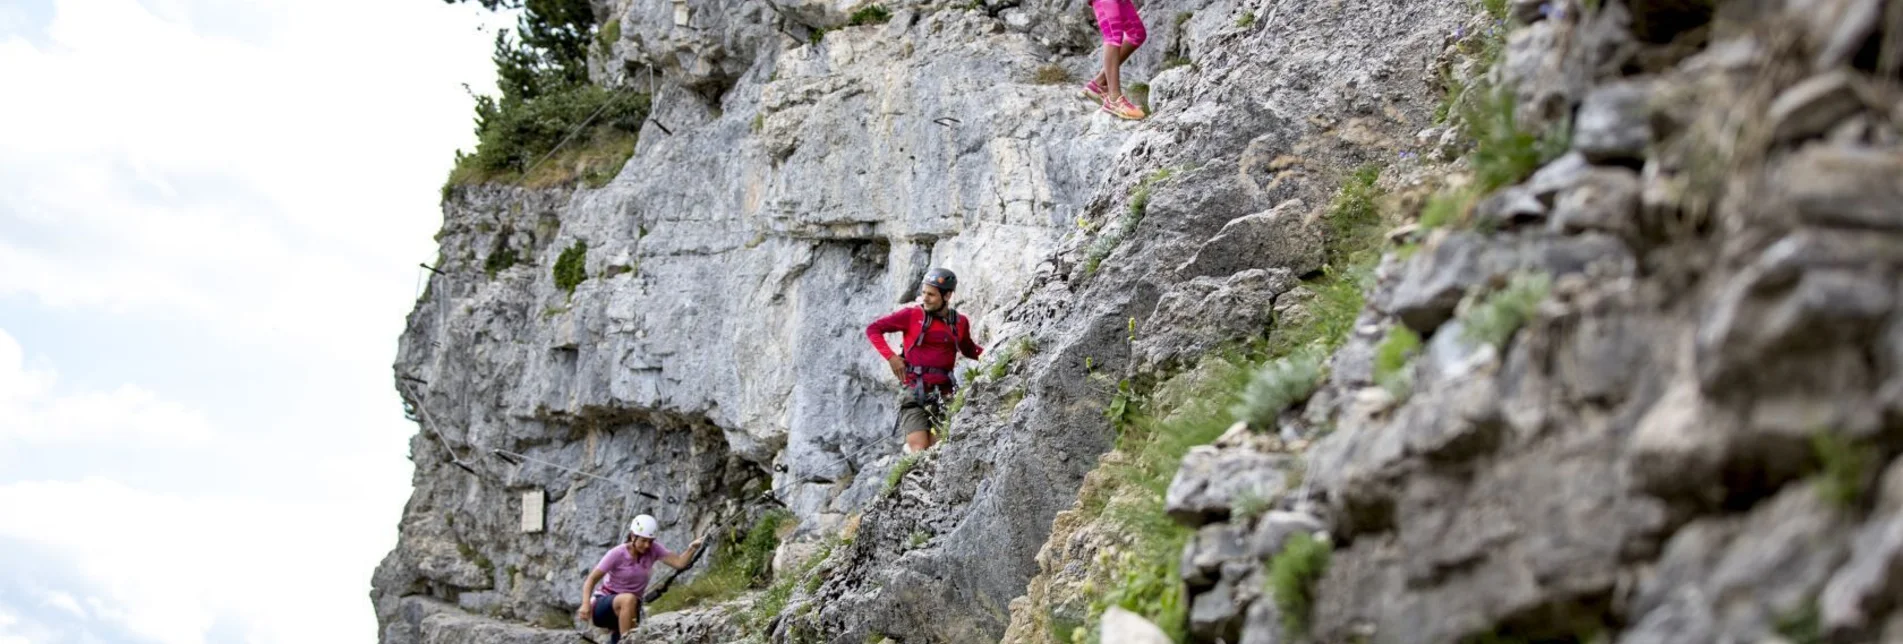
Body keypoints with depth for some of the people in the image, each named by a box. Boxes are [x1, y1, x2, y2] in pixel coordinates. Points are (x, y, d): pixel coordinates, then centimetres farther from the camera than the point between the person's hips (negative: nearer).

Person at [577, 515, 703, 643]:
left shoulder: (653, 549, -7)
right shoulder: (617, 554, -17)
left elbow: (679, 563, -19)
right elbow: (592, 579, -17)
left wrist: (692, 548, -37)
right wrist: (586, 604, -32)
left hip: (628, 609, 5)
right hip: (604, 606, -5)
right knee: (629, 599, -37)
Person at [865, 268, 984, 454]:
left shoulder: (960, 322, 9)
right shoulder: (911, 315, -1)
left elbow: (969, 350, 28)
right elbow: (873, 329, 3)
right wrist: (890, 357, -7)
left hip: (943, 395, 3)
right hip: (915, 392, -3)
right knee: (920, 452, -13)